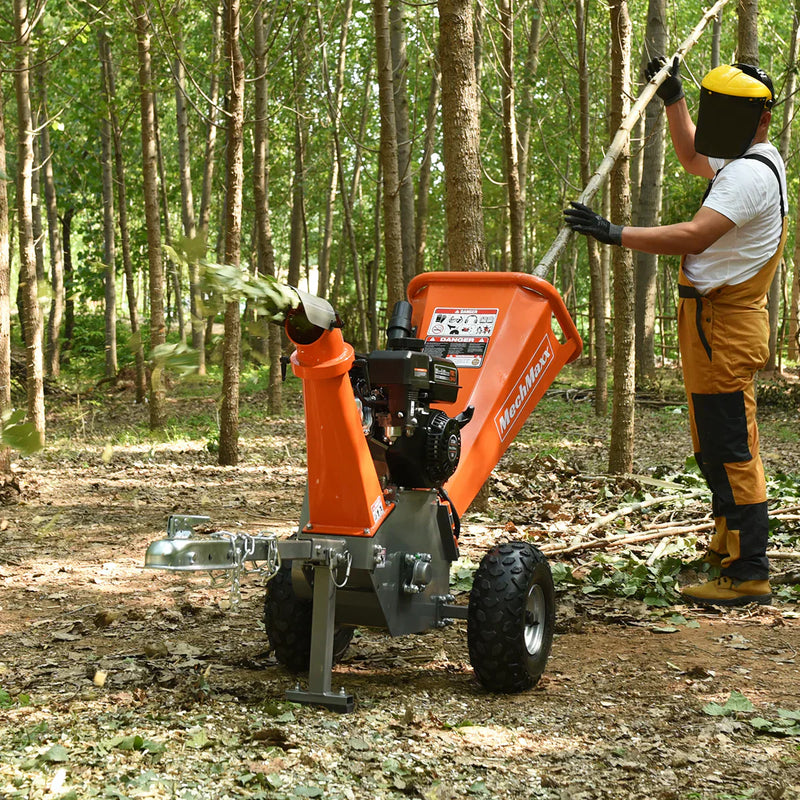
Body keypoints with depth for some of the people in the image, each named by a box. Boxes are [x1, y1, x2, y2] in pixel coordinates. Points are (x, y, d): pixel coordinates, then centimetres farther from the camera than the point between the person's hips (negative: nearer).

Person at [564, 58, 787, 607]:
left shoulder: (751, 173, -17)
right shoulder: (747, 161, 18)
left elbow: (695, 236, -28)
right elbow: (691, 157, 39)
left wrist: (615, 234, -28)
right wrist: (673, 98, 32)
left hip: (724, 327, -11)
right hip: (715, 322, 11)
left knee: (731, 449, -10)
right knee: (716, 449, 18)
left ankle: (749, 576, -8)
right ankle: (728, 548, 28)